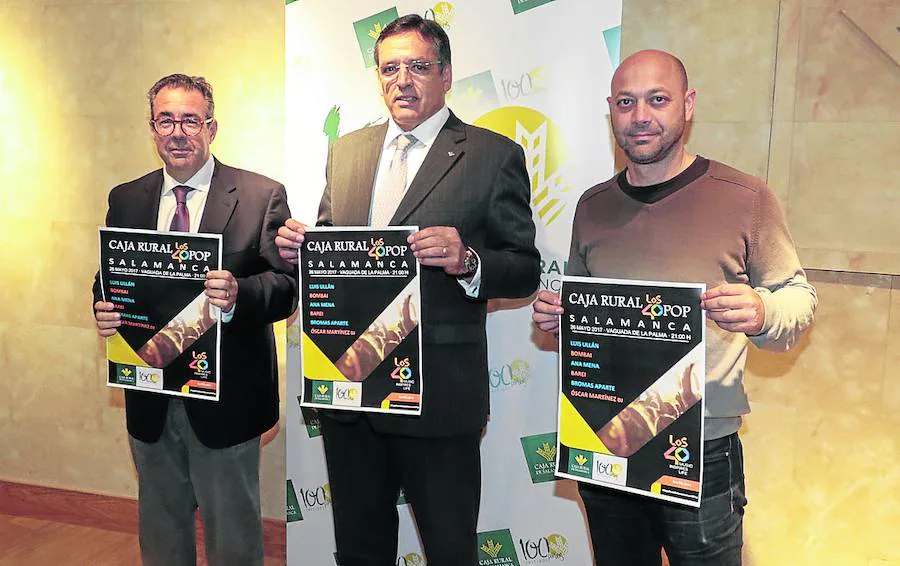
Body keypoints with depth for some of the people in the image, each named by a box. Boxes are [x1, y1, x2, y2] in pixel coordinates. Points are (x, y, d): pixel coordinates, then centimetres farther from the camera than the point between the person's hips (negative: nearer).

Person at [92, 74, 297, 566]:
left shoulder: (262, 196, -7)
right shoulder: (125, 200, 6)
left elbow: (286, 286, -13)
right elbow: (108, 280, 10)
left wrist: (237, 294, -33)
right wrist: (103, 311, -13)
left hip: (226, 397, -4)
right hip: (150, 400, 4)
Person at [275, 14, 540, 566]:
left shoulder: (494, 156, -4)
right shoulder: (345, 151, 12)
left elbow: (525, 269, -6)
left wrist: (467, 262, -26)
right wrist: (299, 246, -5)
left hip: (440, 391, -4)